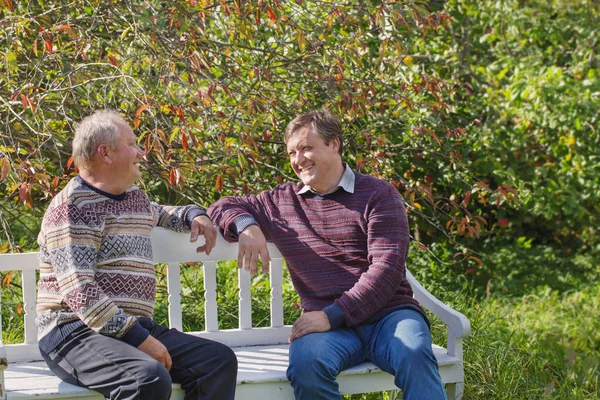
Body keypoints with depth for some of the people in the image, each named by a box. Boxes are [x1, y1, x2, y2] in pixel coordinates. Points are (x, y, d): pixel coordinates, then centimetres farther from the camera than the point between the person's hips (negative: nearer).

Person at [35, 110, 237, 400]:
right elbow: (79, 292, -19)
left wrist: (194, 215, 22)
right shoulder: (72, 208, -9)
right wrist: (138, 338, -24)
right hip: (77, 333, -8)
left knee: (220, 360, -9)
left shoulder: (134, 197, 18)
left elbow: (159, 215, 45)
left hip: (136, 328, 9)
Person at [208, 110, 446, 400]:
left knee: (414, 354, -37)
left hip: (388, 313, -2)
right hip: (327, 323, 2)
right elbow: (223, 207, 28)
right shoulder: (282, 201, 20)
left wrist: (332, 316, -15)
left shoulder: (377, 195, 6)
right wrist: (246, 226, 2)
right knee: (305, 364, -34)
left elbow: (386, 268, -5)